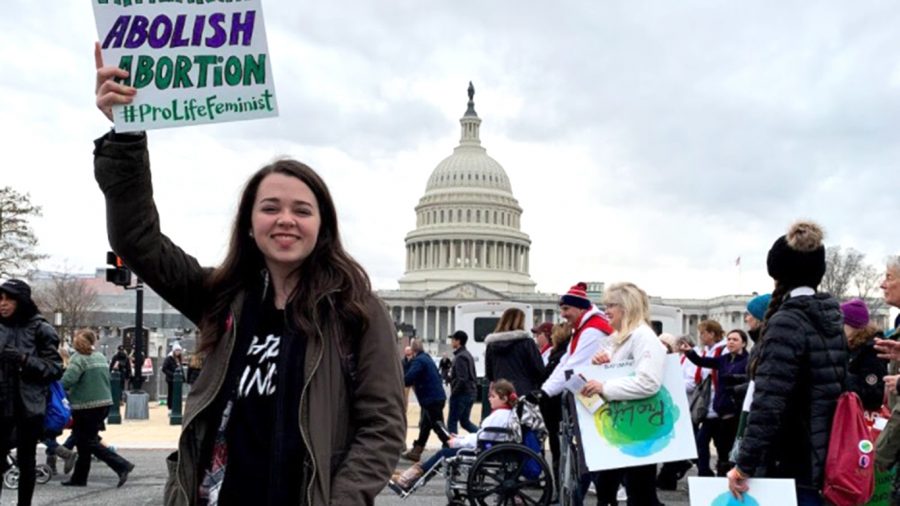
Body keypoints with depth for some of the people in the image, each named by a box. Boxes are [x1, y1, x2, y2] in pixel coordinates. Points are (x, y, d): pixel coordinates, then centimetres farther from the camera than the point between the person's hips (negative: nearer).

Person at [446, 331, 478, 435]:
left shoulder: (460, 357, -16)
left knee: (452, 422, -1)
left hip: (461, 395, -10)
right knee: (465, 421, 16)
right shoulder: (468, 355, 15)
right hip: (470, 393, 10)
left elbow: (462, 379, -23)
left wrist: (453, 393, -13)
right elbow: (473, 376, 19)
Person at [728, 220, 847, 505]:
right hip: (823, 460, 8)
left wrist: (744, 465, -17)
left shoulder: (787, 321, -16)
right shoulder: (831, 319, 9)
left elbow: (768, 403, -22)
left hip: (792, 466, -8)